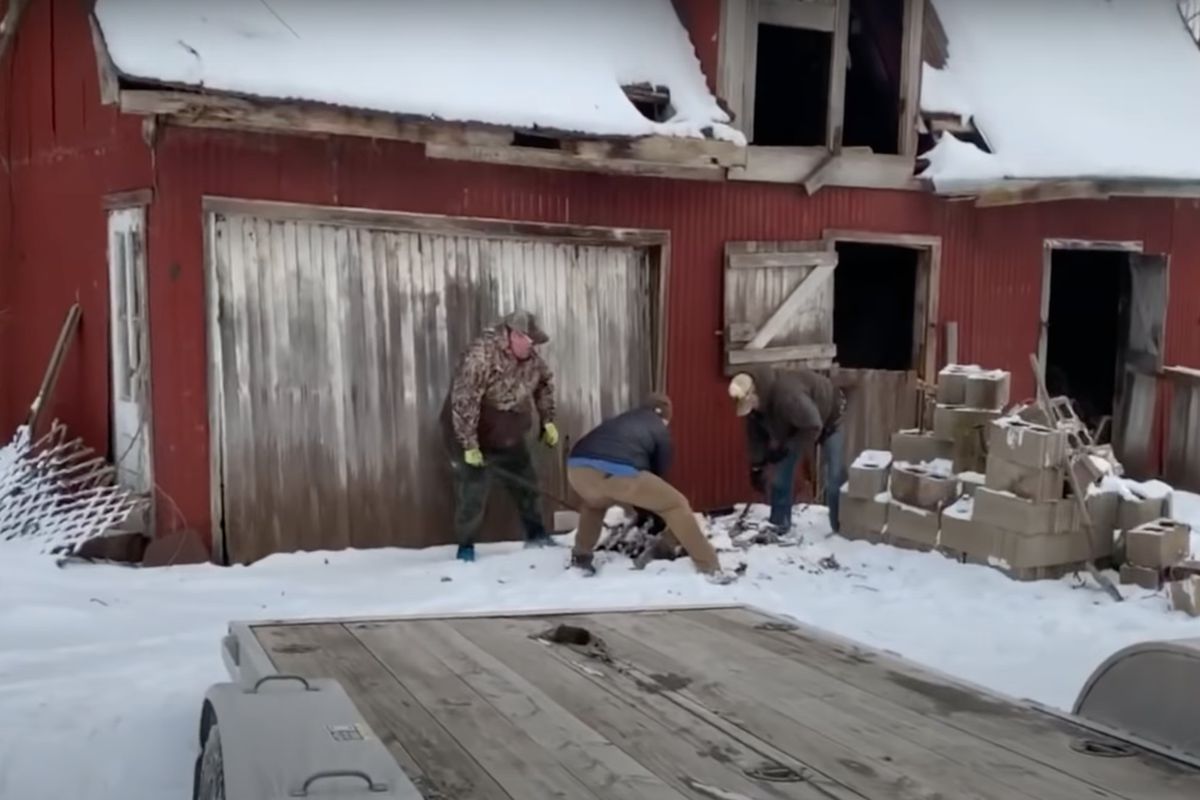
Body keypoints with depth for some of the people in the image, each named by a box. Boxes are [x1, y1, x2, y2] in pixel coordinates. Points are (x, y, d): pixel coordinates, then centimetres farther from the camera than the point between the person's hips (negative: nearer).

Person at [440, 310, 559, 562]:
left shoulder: (530, 357, -6)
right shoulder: (481, 355, -30)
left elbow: (545, 383, 15)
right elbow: (463, 402, -33)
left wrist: (548, 421, 12)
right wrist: (469, 445, -31)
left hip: (508, 435, 7)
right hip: (470, 435, -7)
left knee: (525, 483, 14)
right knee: (473, 491, -6)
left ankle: (536, 534, 29)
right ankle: (466, 547, 10)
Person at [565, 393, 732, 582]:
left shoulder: (617, 421, 40)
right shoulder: (660, 430, 28)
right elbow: (658, 474, 31)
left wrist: (644, 513, 57)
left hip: (579, 467, 5)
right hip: (620, 471, -4)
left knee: (594, 503, 41)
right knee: (676, 505, 17)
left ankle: (580, 559, 34)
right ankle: (710, 568, 17)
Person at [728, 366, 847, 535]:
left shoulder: (787, 394, -46)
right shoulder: (753, 402, -20)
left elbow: (813, 426, -38)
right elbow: (755, 433, -5)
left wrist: (790, 449, -31)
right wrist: (756, 465, -6)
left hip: (828, 419, -7)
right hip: (794, 425, 7)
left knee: (835, 478, -8)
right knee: (779, 477, 1)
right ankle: (779, 526, 12)